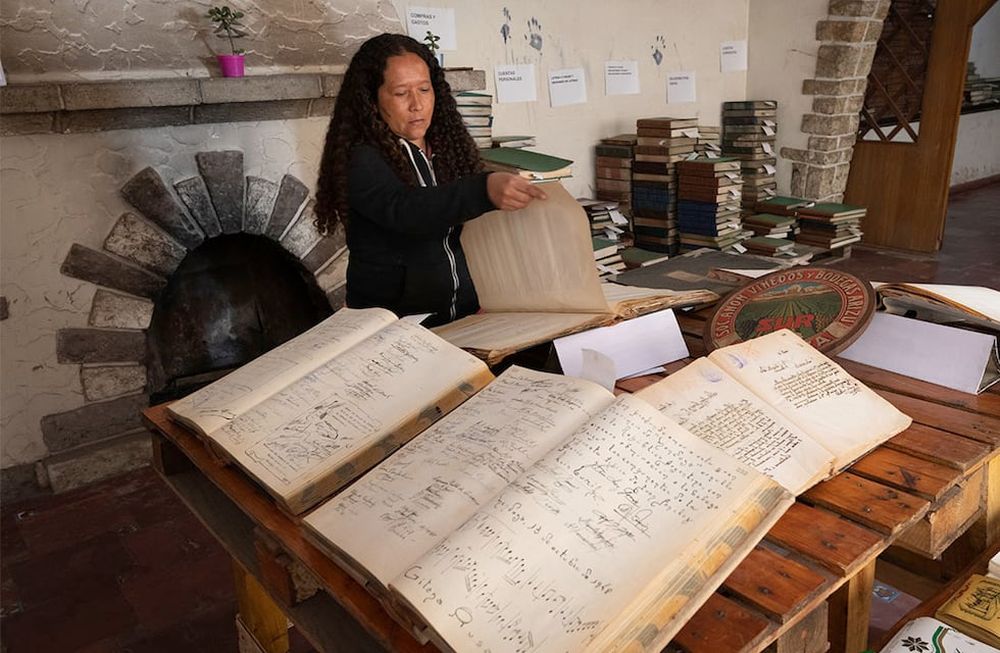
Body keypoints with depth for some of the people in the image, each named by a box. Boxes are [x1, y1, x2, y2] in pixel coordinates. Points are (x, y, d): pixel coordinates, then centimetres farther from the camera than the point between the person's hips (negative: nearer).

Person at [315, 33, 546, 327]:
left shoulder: (448, 148, 12)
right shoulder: (360, 161, -7)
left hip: (468, 315, 6)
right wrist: (485, 190, -41)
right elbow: (402, 210, -28)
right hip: (395, 328, -6)